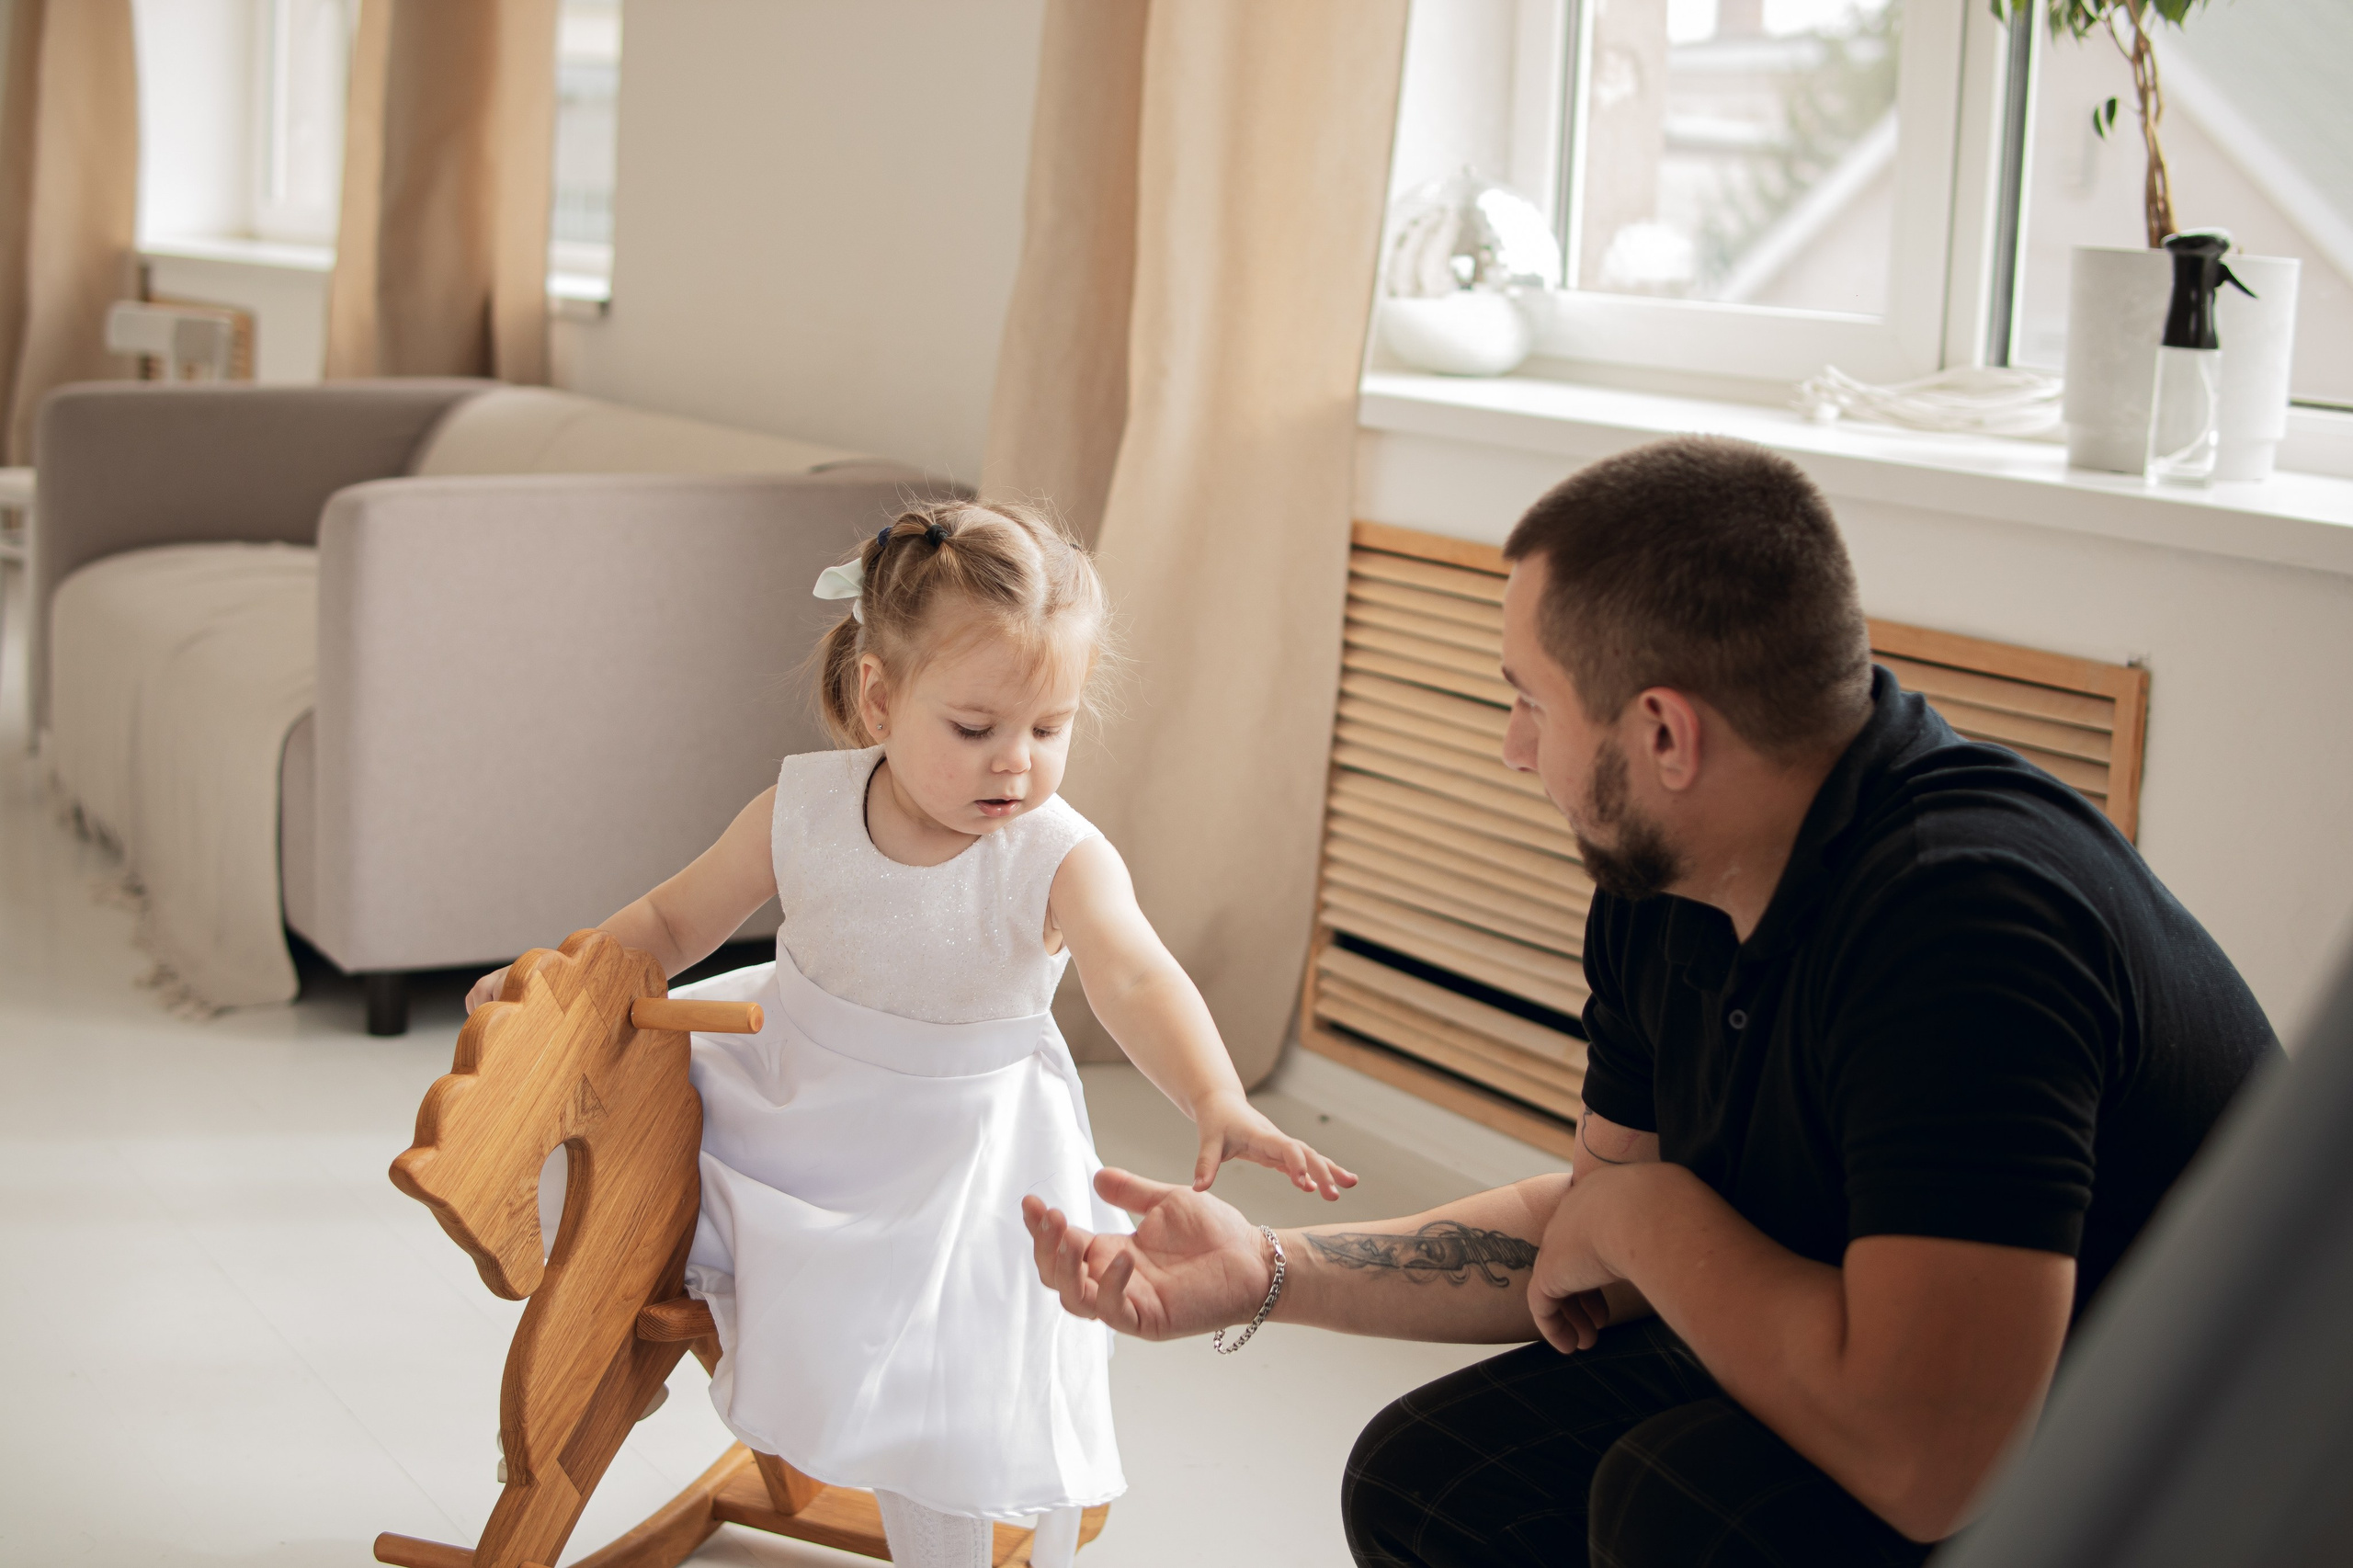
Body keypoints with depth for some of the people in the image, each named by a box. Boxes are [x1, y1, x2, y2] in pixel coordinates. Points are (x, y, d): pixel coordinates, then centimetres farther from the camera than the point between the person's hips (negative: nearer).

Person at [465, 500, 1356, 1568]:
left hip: (952, 1158, -3)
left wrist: (1217, 1105, -58)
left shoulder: (1061, 861, -23)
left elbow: (1135, 982, -41)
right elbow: (674, 922, 1)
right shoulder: (805, 810, -14)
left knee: (938, 1410, -4)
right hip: (789, 1104, 4)